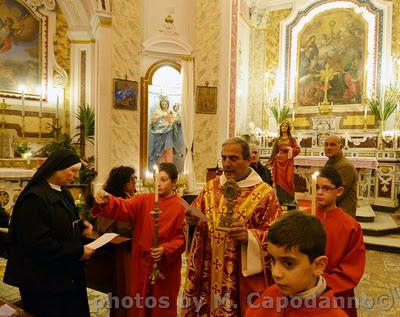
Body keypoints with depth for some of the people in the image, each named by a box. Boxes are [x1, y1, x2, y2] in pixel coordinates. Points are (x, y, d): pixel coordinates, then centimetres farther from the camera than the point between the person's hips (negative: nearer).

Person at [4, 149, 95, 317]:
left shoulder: (63, 192, 8)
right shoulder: (34, 197, -22)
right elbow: (37, 243, -26)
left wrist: (81, 225, 0)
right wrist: (77, 252, -23)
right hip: (43, 280, -9)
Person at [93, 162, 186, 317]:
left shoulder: (181, 207, -8)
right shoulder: (144, 200, -1)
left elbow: (183, 237, -8)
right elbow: (123, 207, -15)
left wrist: (165, 249, -21)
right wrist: (106, 202, -34)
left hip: (166, 266, -2)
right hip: (143, 263, 3)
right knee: (140, 304, 16)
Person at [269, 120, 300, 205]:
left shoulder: (291, 139, 9)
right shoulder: (277, 140, 13)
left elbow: (297, 149, 3)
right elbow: (274, 152, 12)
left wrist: (291, 149, -15)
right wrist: (271, 162, 6)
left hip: (288, 161, -2)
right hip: (279, 161, 2)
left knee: (288, 179, -9)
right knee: (279, 180, -2)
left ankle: (288, 200, -3)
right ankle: (280, 200, 4)